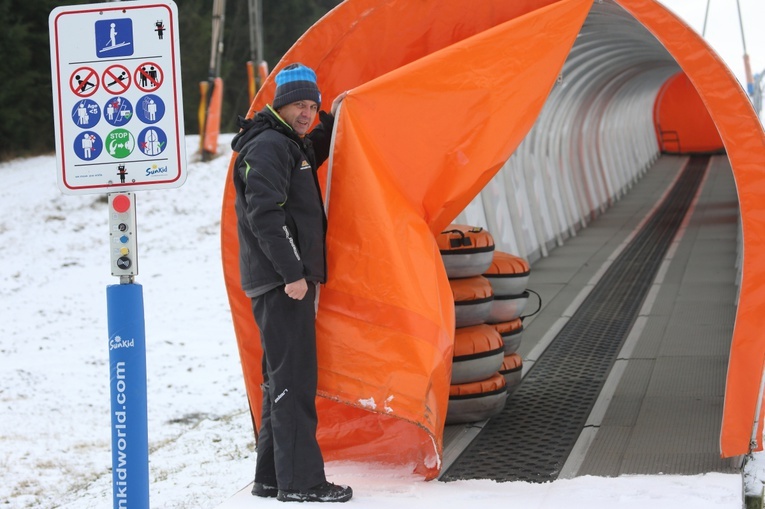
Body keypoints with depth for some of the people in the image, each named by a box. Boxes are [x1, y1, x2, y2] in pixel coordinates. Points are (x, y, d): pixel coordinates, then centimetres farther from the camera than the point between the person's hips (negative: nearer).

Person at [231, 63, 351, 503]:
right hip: (281, 281, -11)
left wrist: (331, 122, 32)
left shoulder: (289, 144, 18)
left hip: (290, 279, 11)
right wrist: (292, 272, -24)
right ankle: (300, 480, -10)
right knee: (294, 377, -10)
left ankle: (272, 477, 19)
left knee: (284, 378, 14)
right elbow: (266, 215, -22)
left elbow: (310, 157, 44)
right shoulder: (267, 147, -13)